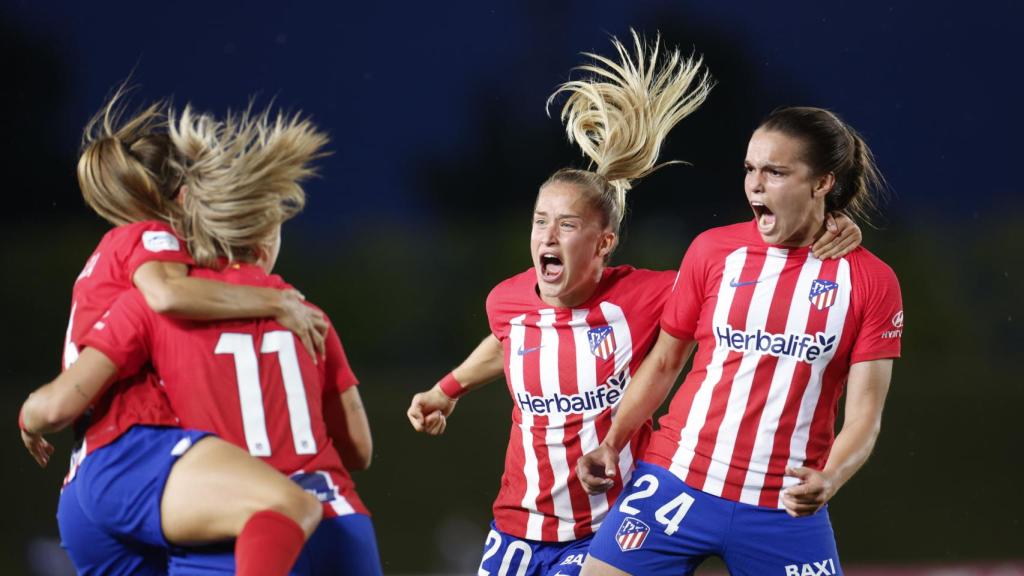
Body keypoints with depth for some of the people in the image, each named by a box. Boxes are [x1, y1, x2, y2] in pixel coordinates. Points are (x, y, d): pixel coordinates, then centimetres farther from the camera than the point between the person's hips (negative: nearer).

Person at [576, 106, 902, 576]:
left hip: (786, 506, -1)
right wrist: (612, 443, 1)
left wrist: (829, 480, -22)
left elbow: (864, 412, -4)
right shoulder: (712, 251, 2)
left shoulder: (871, 281, -3)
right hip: (677, 484, 1)